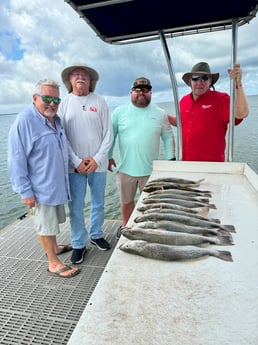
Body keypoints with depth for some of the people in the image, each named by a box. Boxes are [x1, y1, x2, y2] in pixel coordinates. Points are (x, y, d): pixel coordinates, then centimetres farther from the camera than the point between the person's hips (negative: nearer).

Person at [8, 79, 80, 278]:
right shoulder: (24, 121, -18)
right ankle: (53, 263, 22)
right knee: (46, 224, 7)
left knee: (54, 220, 23)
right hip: (41, 187, -8)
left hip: (58, 184, 8)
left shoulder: (56, 119, 7)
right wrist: (25, 191, -19)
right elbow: (17, 160, -19)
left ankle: (53, 247, 44)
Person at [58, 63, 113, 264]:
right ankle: (79, 244, 23)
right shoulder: (64, 102, 1)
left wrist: (97, 159, -9)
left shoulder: (100, 102, 1)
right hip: (74, 165, -1)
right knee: (76, 207, 4)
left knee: (98, 204, 14)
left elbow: (108, 134, 0)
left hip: (98, 164, 1)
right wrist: (76, 161, -10)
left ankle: (96, 235, 36)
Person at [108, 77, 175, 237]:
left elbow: (168, 138, 6)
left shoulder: (160, 113, 2)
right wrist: (109, 156, 3)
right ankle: (125, 226, 42)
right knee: (126, 201, 18)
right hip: (125, 168, 1)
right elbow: (111, 135, 5)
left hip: (151, 169, 0)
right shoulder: (119, 112, 0)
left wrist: (171, 159, 3)